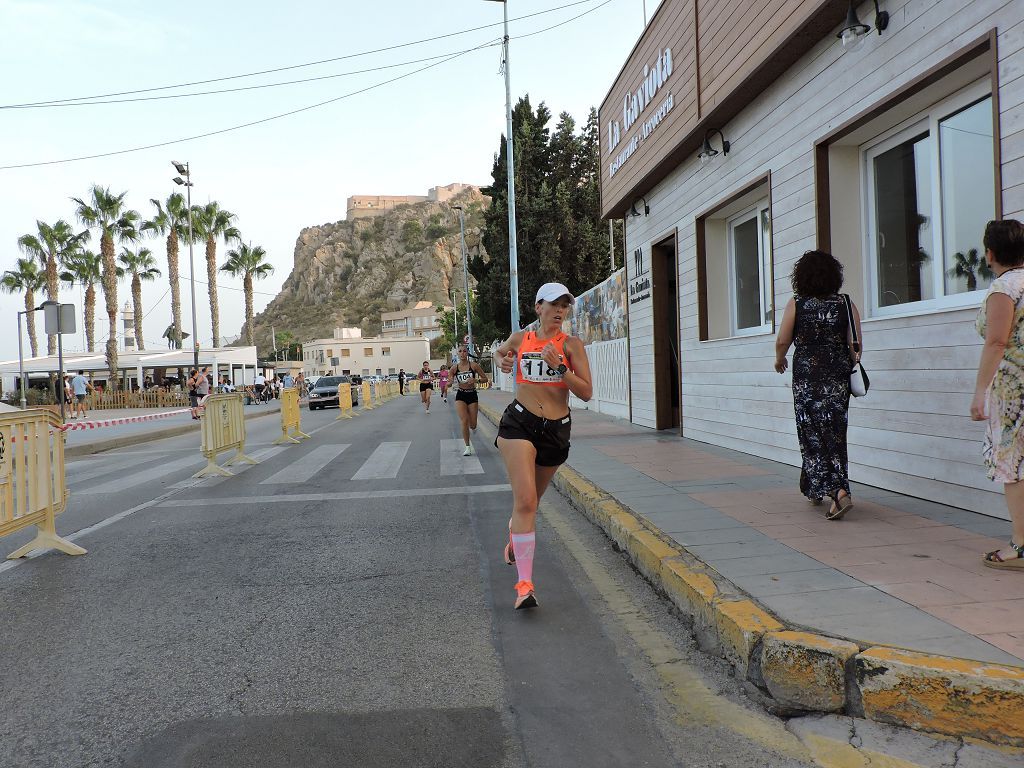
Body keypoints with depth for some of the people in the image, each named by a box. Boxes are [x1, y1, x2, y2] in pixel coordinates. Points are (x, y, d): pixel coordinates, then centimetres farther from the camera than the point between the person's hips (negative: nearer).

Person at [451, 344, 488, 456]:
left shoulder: (474, 366, -4)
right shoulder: (454, 368, -1)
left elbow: (485, 379, 1)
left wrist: (475, 380, -17)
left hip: (472, 396, 0)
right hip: (460, 396, 0)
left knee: (472, 425, 2)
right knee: (464, 421, -15)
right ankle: (467, 447, -2)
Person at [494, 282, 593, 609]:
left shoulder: (571, 344, -2)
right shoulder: (519, 338, 4)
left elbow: (586, 392, -9)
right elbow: (501, 351, 29)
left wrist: (558, 366, -20)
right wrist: (504, 362, 8)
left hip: (556, 430, 1)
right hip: (520, 423, -1)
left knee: (529, 499, 19)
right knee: (525, 500, -18)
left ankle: (515, 539, 54)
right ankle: (524, 585, -20)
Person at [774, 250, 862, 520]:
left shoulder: (796, 304, -5)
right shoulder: (846, 304, 0)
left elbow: (782, 340, -6)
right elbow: (855, 346, -2)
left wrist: (779, 359, 14)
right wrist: (850, 366, 15)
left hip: (806, 378, -3)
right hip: (838, 377, 3)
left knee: (813, 435, 4)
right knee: (834, 434, 13)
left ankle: (839, 491, -4)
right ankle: (817, 489, 21)